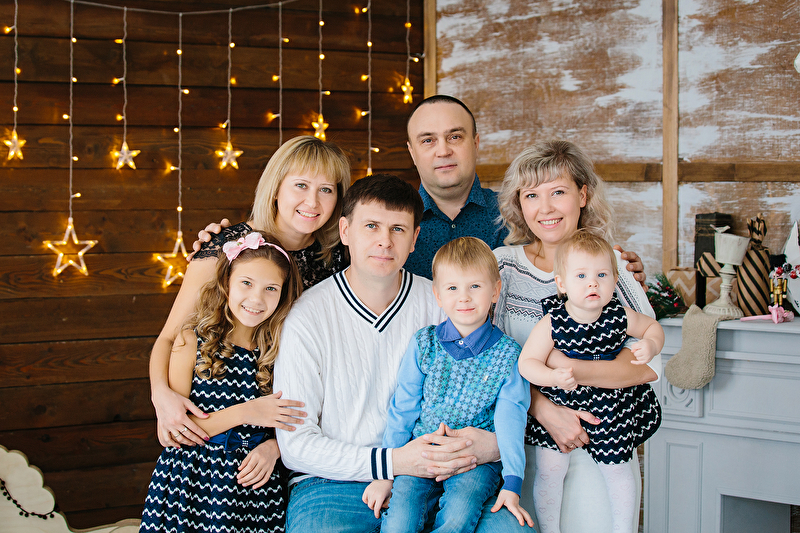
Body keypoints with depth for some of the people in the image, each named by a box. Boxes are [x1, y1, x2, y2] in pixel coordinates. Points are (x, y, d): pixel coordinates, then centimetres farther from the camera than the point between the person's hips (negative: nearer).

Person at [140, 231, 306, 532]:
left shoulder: (280, 347, 0)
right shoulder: (192, 340, -6)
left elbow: (293, 425, 9)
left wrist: (274, 447, -12)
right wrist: (243, 413, -15)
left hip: (255, 482, 2)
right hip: (194, 479, -1)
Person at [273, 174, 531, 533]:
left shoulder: (443, 306, 4)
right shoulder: (306, 318, -4)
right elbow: (295, 444, -6)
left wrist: (494, 444, -15)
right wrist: (391, 462, -18)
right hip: (333, 485, -2)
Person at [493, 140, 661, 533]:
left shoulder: (612, 266, 1)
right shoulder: (503, 265, 4)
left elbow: (648, 365, -8)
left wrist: (565, 368, -22)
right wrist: (544, 410, -19)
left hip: (599, 440, 0)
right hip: (524, 438, 1)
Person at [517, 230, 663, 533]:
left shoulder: (620, 317, -13)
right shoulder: (552, 324, -20)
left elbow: (653, 327, 6)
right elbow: (526, 363, -19)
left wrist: (650, 346, -15)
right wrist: (553, 377, -37)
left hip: (609, 409, 1)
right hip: (558, 405, -1)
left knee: (616, 469, 13)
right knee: (549, 470, 3)